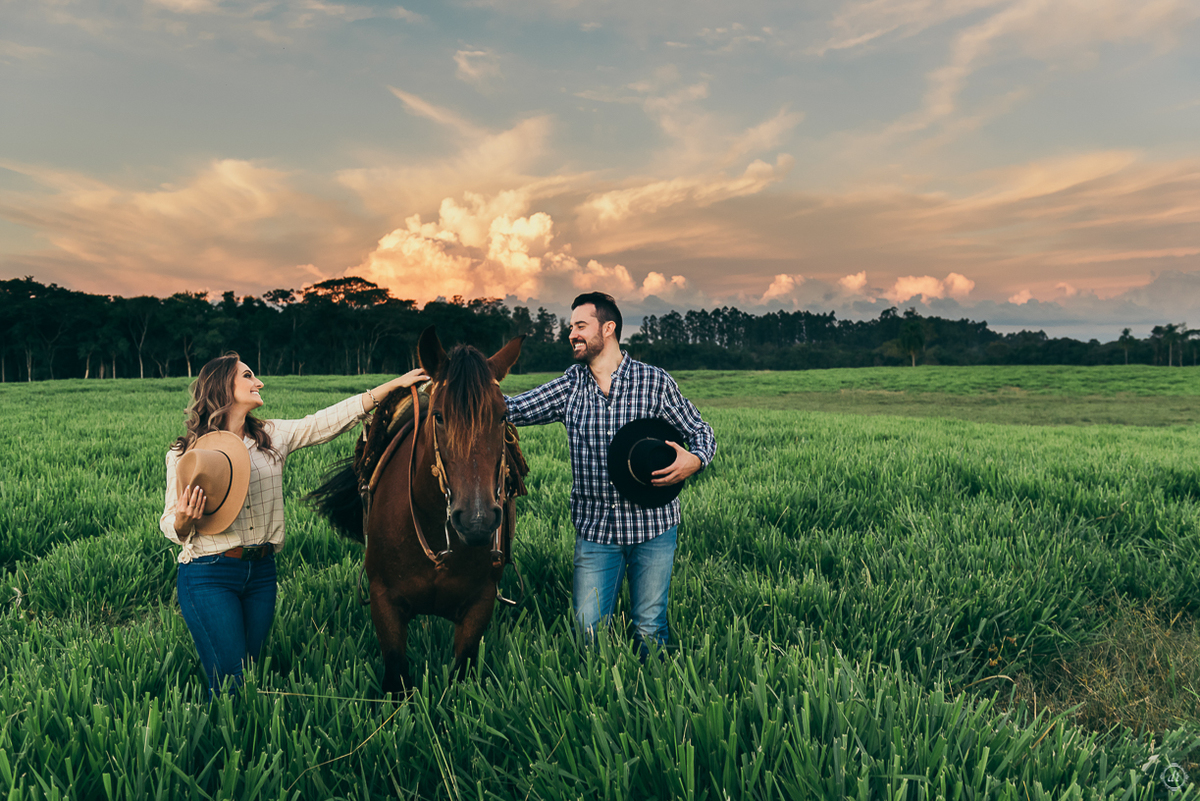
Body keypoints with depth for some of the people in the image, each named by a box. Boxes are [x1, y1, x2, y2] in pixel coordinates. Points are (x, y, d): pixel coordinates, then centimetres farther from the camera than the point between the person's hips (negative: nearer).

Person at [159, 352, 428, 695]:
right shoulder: (184, 453, -3)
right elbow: (169, 525, 2)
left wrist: (394, 385, -4)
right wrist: (183, 519, -23)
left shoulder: (273, 435, 7)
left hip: (261, 572, 5)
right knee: (230, 682, -6)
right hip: (208, 576, -4)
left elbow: (329, 420, 1)